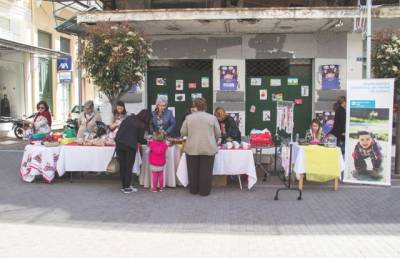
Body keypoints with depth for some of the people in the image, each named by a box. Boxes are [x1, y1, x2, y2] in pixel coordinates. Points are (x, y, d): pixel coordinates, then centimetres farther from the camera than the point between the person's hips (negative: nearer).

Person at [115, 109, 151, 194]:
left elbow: (120, 129, 13)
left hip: (119, 143, 5)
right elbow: (140, 139, 2)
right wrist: (147, 141, 20)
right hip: (130, 146, -5)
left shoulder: (129, 118, 13)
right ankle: (127, 187, 9)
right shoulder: (142, 125, -1)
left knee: (122, 166, 12)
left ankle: (123, 186, 22)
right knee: (129, 167, 5)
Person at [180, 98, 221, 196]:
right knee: (206, 171, 6)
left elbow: (183, 132, 5)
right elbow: (218, 134, 4)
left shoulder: (189, 117, 2)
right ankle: (204, 191, 12)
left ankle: (193, 190, 23)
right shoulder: (212, 118, 0)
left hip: (192, 148, 1)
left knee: (193, 170, 12)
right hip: (208, 148, -1)